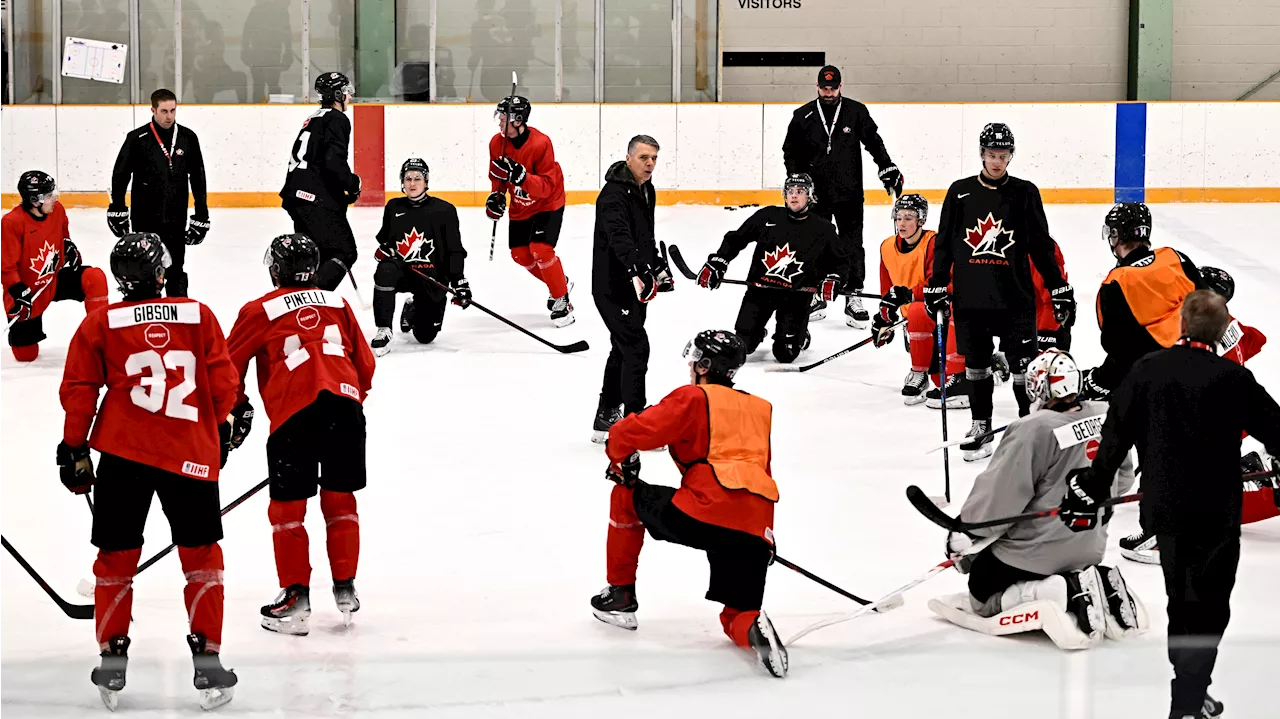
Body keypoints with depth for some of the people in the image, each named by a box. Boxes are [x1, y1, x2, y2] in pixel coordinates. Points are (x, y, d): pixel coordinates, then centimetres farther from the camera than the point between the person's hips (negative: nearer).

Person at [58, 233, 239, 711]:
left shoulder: (100, 324, 2)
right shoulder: (199, 316, 3)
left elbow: (78, 391, 2)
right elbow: (223, 385, 6)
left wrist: (74, 448, 13)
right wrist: (217, 430, 23)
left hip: (122, 454, 0)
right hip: (191, 455, 0)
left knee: (116, 558, 12)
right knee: (201, 557, 11)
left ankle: (112, 664, 14)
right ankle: (207, 665, 8)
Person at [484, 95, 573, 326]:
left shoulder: (541, 143, -29)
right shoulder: (497, 143, -11)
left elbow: (546, 186, -31)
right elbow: (498, 176, 5)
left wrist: (522, 177, -45)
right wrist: (496, 196, -12)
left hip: (548, 203, -7)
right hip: (520, 207, 7)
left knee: (540, 249, -21)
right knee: (520, 254, 6)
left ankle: (562, 301, -7)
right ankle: (557, 282, 31)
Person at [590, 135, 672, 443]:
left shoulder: (647, 191, 10)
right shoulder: (614, 194, -22)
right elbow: (619, 237, -39)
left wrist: (658, 266, 25)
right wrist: (638, 270, -51)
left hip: (635, 285, 10)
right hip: (613, 286, -10)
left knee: (623, 349, 17)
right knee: (636, 348, -13)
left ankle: (606, 419, 29)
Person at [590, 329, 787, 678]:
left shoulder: (694, 398, 8)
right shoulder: (761, 409, 27)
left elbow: (628, 433, 0)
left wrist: (622, 464, 20)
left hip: (705, 513, -5)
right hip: (756, 530, 5)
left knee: (627, 496, 21)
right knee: (736, 619, 16)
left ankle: (621, 595, 24)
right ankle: (753, 628, -21)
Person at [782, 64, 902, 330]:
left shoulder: (856, 112, -1)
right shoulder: (803, 116, 1)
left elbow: (873, 142, 4)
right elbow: (791, 151, 8)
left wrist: (887, 169, -6)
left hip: (849, 193, -1)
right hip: (815, 193, 1)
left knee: (852, 245, -3)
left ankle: (853, 297, 0)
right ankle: (816, 297, 18)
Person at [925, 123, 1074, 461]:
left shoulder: (1025, 193, 0)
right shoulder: (961, 192, 3)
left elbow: (1041, 246, 4)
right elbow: (944, 243, 8)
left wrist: (1059, 290, 1)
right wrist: (936, 286, 5)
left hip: (1015, 297, -2)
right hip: (970, 298, 2)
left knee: (1023, 365, -1)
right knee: (976, 365, 9)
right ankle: (981, 427, 21)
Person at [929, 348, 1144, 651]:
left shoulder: (1033, 431, -25)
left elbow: (998, 496, -19)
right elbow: (1122, 478, 10)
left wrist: (963, 534, -5)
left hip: (1035, 554, -7)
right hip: (1090, 549, 7)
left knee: (981, 595, 13)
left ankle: (1064, 592, -11)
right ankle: (1100, 585, 3)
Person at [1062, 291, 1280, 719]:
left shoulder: (1147, 370, -3)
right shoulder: (1233, 380, -13)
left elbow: (1115, 437, -1)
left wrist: (1090, 490, 7)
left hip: (1164, 507, 5)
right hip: (1215, 513, -4)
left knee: (1182, 600, 20)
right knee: (1207, 608, 2)